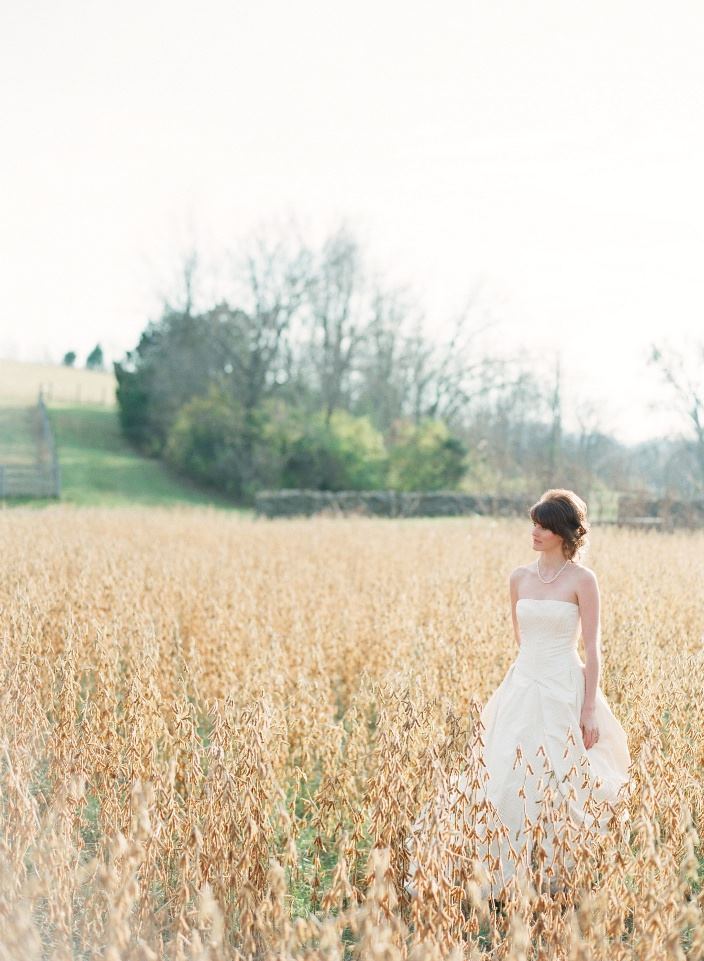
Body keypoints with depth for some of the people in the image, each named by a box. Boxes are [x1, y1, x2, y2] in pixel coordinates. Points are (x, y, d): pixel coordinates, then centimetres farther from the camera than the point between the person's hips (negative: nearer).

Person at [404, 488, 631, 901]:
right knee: (503, 777, 2)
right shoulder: (519, 577, 7)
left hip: (564, 692, -5)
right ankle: (503, 873, 15)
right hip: (522, 688, 5)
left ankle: (554, 877, 20)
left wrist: (590, 709, -11)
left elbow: (592, 647, -8)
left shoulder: (582, 579, -7)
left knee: (557, 783, 2)